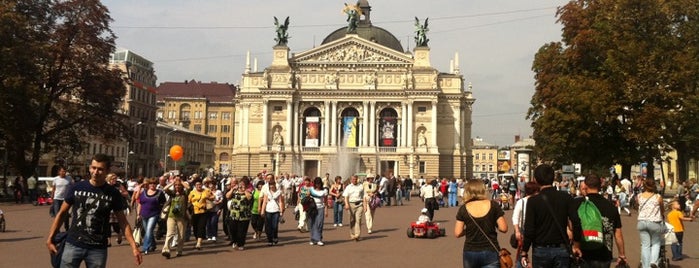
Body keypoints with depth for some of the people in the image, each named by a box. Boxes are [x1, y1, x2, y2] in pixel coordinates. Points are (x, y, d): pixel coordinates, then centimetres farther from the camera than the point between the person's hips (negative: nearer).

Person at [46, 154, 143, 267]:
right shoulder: (77, 188, -2)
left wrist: (134, 246, -8)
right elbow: (62, 213, 8)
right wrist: (50, 238, 5)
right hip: (73, 245, 1)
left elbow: (123, 222, 0)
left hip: (98, 249, 0)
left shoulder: (113, 193, -3)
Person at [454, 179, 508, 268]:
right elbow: (503, 228, -6)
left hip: (470, 253, 1)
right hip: (490, 252, -1)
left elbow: (457, 233, -5)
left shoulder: (464, 208, -4)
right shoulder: (493, 205, -4)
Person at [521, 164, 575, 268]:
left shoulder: (533, 201, -8)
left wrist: (524, 252, -3)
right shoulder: (566, 198, -2)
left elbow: (529, 229, -10)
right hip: (562, 250, 2)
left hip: (541, 251, -1)